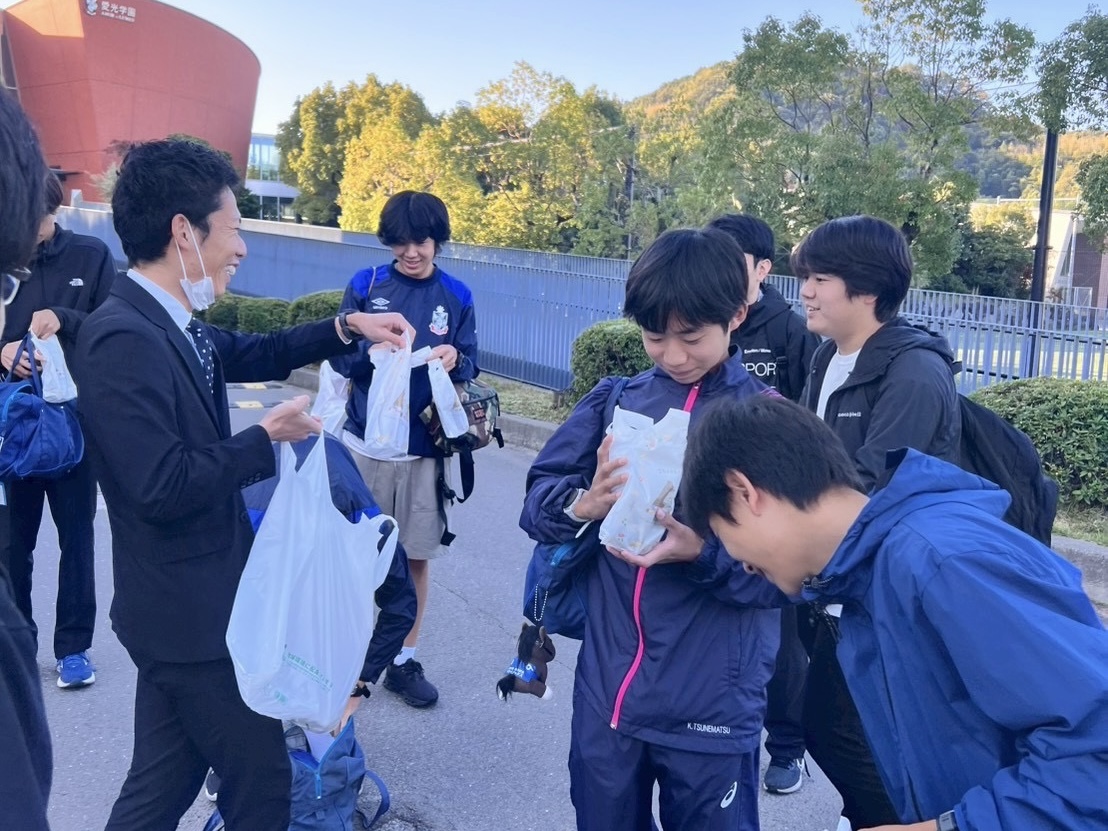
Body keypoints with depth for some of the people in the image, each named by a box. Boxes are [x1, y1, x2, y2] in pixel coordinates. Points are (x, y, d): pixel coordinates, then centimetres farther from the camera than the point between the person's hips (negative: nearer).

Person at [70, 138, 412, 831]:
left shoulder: (169, 325, 4)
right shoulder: (123, 339, -23)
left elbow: (254, 354, 22)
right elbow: (163, 487, -28)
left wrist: (347, 327, 12)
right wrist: (268, 437, -16)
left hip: (183, 608, 9)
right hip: (192, 614, -9)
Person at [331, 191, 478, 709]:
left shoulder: (456, 297, 2)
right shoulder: (364, 285, 0)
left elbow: (470, 369, 2)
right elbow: (340, 358, -2)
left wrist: (454, 360, -20)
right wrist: (373, 351, -22)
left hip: (425, 447, 1)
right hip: (365, 441, 0)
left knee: (416, 556, 7)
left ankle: (404, 660, 22)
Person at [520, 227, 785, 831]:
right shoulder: (614, 402, 3)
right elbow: (537, 502, 0)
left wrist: (704, 554, -25)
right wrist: (582, 505, -21)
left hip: (711, 708, -3)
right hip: (605, 693, 3)